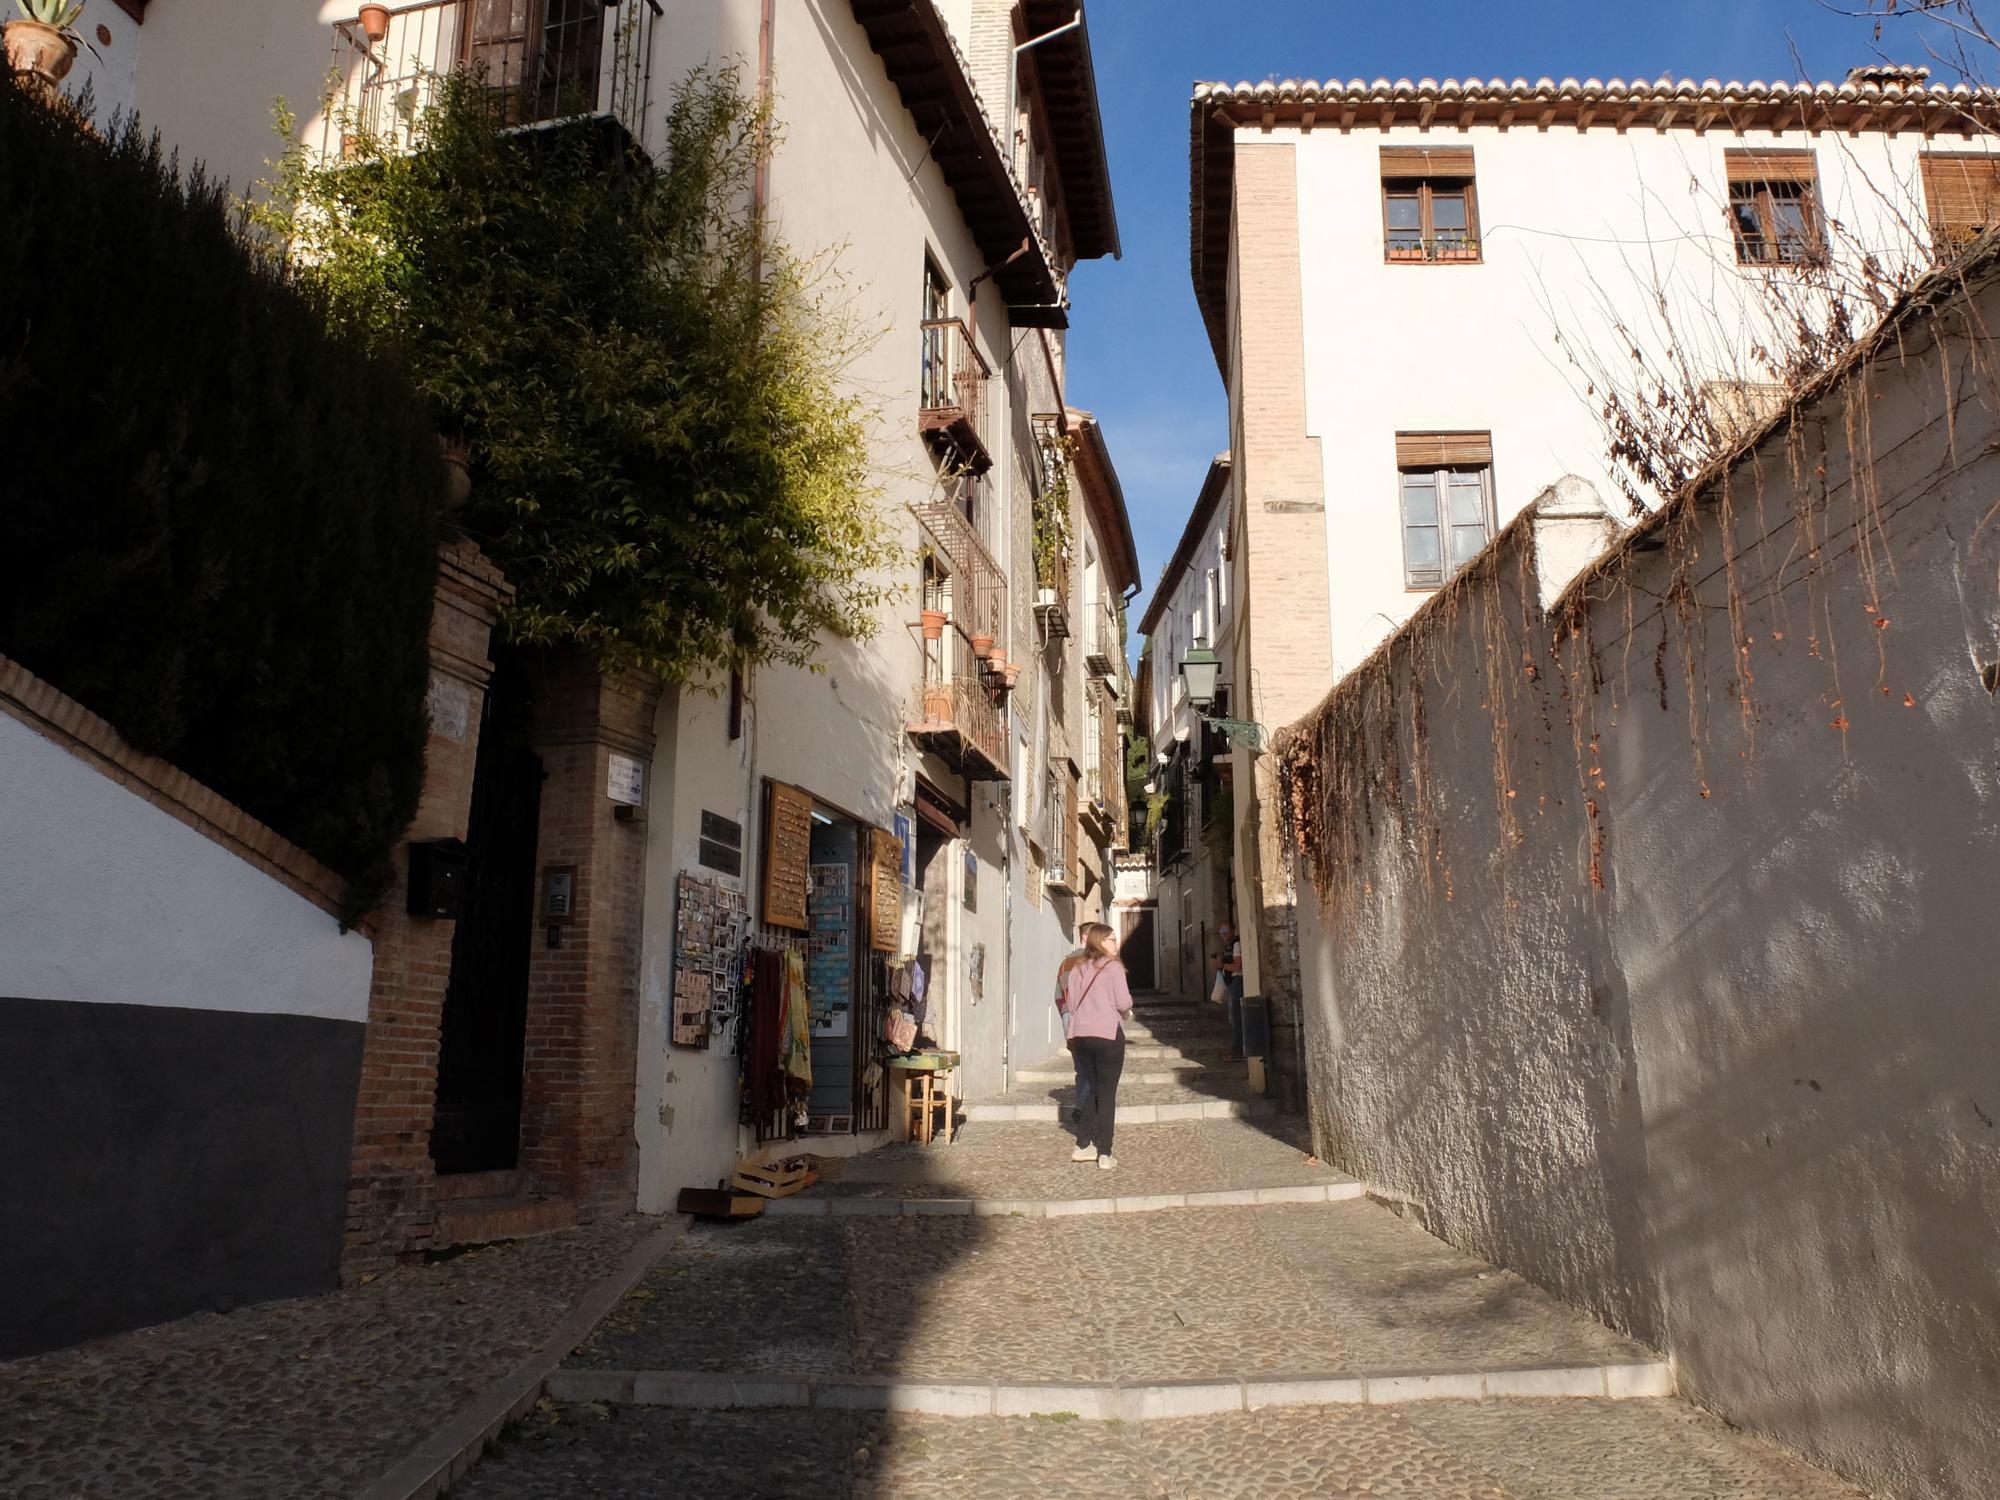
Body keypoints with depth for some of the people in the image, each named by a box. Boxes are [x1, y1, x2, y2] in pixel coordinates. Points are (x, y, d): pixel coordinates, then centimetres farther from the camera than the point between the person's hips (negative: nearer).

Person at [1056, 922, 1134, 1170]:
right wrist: (1124, 1010, 11)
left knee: (1093, 1091, 17)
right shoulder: (1113, 967, -7)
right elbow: (1124, 1003, -11)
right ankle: (1104, 1153, 1)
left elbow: (1070, 1003, 10)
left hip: (1081, 1035, 5)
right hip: (1108, 1034, -5)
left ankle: (1083, 1146, 18)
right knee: (1107, 1095, 1)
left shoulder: (1077, 970, 10)